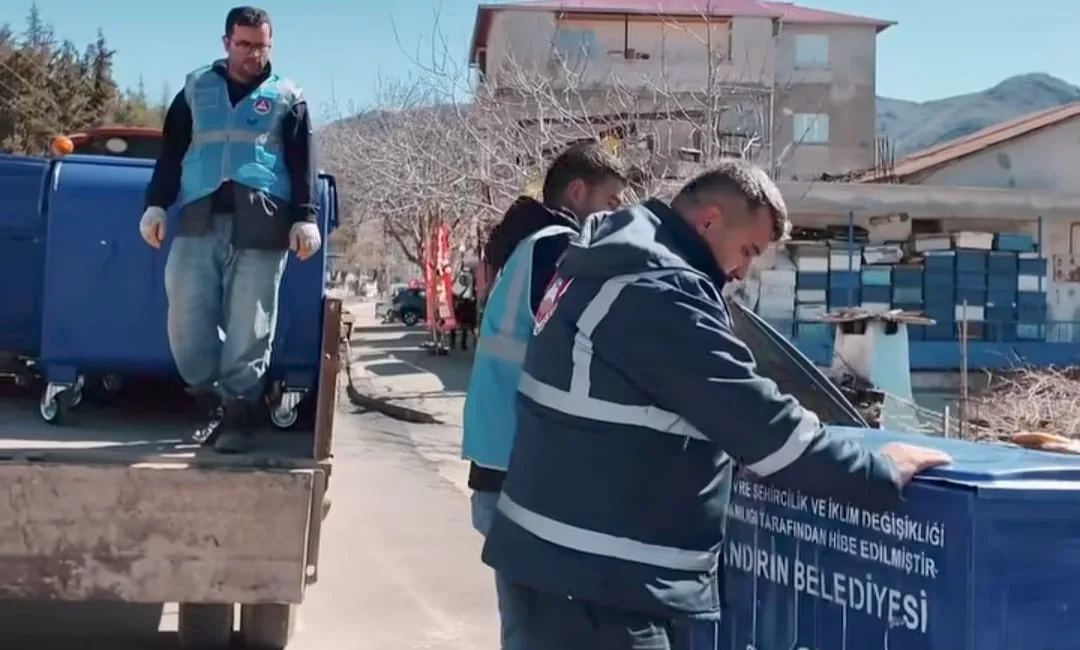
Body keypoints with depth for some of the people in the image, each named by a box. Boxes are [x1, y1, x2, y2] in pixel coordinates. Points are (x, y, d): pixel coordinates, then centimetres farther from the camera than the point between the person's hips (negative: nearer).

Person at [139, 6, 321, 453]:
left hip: (260, 222, -2)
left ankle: (237, 412, 6)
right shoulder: (196, 89, 17)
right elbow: (171, 152, 15)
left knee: (249, 323, -3)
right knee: (185, 313, -4)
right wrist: (156, 204, 5)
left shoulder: (287, 97, 13)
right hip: (199, 218, 2)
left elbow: (303, 164, 7)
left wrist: (304, 217, -5)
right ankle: (214, 400, 11)